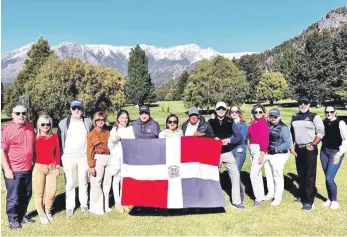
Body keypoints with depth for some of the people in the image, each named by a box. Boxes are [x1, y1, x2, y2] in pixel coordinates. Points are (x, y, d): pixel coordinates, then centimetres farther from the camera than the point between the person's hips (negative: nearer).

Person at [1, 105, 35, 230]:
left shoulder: (30, 127, 4)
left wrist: (33, 162, 16)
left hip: (28, 169, 6)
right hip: (13, 170, -6)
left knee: (26, 195, 17)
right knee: (13, 196, 5)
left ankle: (22, 215, 34)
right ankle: (12, 219, 22)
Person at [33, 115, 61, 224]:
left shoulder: (55, 137, 4)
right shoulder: (35, 137, -3)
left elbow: (57, 153, 8)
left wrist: (57, 167, 7)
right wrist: (31, 165, -3)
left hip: (52, 168, 2)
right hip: (38, 168, -2)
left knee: (52, 192, 1)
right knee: (39, 193, 5)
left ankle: (48, 211, 28)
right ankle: (41, 214, 23)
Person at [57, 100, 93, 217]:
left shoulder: (88, 122, 6)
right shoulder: (63, 123, 3)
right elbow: (60, 140, 6)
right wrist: (61, 155, 0)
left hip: (84, 156, 1)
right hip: (69, 157, -1)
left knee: (83, 182, 7)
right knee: (69, 183, 3)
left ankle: (84, 205, 17)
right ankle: (70, 207, 13)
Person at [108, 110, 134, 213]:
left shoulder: (130, 129, 9)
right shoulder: (114, 130, 5)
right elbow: (109, 144, 5)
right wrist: (114, 140, -14)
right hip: (117, 157, -1)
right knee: (116, 179, 2)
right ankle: (117, 202, 11)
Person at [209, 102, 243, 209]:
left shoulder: (230, 122, -1)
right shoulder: (211, 122, 0)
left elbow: (240, 137, -3)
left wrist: (229, 140, -18)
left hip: (227, 153, 0)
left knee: (235, 174, -4)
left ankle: (236, 201, 8)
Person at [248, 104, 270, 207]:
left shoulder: (263, 123, -14)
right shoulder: (254, 122, 8)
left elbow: (265, 139, -18)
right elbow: (252, 136, 7)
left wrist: (262, 154, -20)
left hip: (259, 150, -8)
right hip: (252, 150, 9)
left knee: (254, 175, -7)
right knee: (257, 174, 16)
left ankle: (259, 198, 8)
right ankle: (261, 196, 29)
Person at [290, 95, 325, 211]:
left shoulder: (314, 117, -4)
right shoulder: (294, 117, 11)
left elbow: (321, 132, -8)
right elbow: (291, 133, 17)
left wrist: (312, 145, -13)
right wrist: (292, 146, 9)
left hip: (310, 150, -6)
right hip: (298, 149, 6)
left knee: (310, 176, -6)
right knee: (301, 175, 14)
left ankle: (309, 201, -1)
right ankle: (302, 196, 27)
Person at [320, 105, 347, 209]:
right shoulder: (324, 122, 5)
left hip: (335, 152, -5)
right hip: (324, 151, 5)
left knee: (329, 178, -8)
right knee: (327, 178, 10)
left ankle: (335, 200, 12)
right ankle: (329, 199, 25)